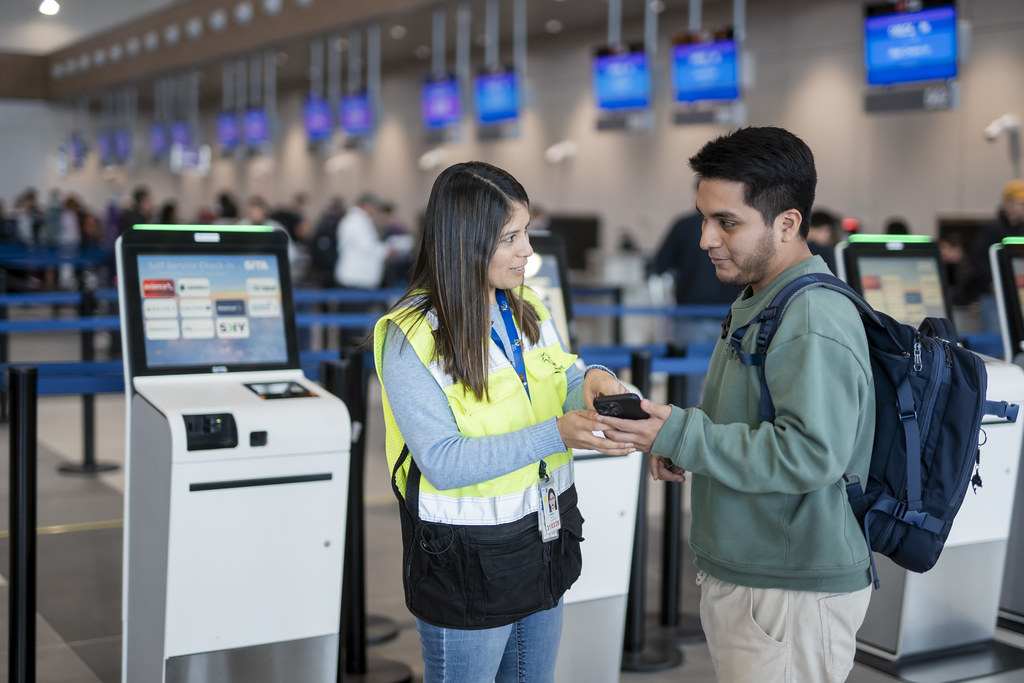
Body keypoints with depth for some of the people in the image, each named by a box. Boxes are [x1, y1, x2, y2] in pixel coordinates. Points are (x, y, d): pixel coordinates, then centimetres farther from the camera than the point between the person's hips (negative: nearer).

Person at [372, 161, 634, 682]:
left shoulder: (527, 312, 5)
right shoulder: (409, 338, -18)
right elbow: (443, 463, -23)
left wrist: (590, 381, -14)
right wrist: (555, 435, -30)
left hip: (544, 543, 7)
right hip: (466, 567, -6)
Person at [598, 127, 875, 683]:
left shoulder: (815, 323, -22)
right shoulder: (757, 303, 12)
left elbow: (812, 454, -30)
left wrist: (681, 436, -26)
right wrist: (683, 444, 3)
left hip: (792, 595, -10)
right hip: (738, 575, 10)